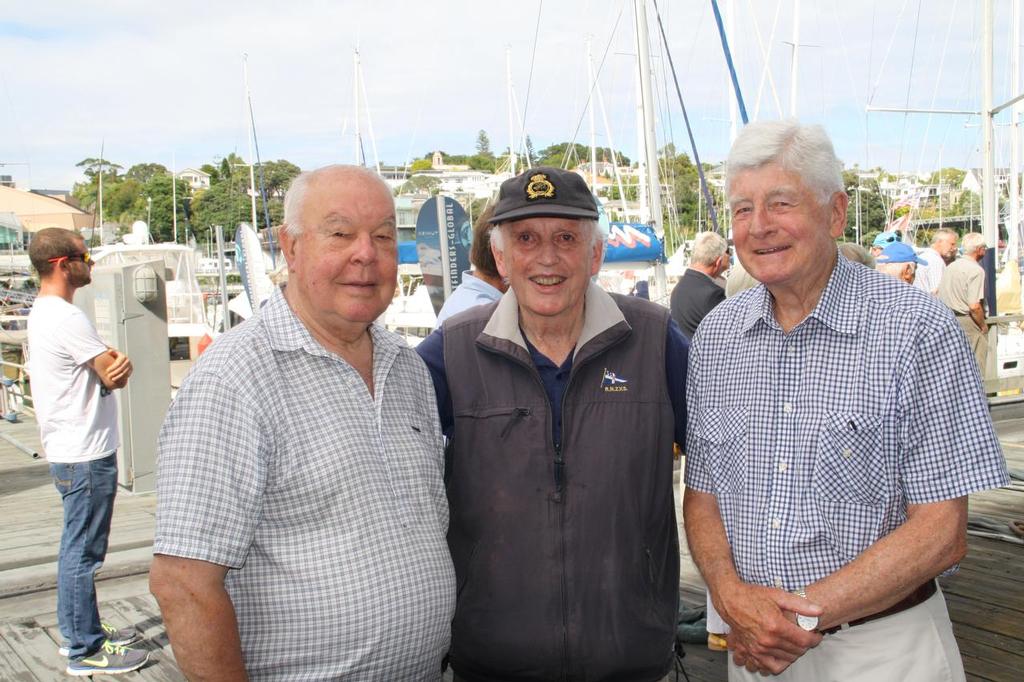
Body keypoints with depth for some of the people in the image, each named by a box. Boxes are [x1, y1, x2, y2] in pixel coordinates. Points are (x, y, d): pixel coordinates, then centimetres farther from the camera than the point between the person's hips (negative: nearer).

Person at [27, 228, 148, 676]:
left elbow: (110, 372, 11)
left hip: (69, 452, 11)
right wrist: (119, 363, 3)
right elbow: (116, 373, -18)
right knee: (82, 552, -2)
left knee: (78, 549, 19)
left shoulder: (42, 314, 13)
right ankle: (84, 650, 8)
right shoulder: (67, 319, -20)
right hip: (85, 457, -11)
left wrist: (112, 364, -11)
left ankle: (81, 630, 31)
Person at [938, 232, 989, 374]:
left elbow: (939, 298, 16)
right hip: (968, 324, -8)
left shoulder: (950, 267, 11)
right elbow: (974, 306, -22)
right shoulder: (976, 270, -15)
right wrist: (983, 326, -8)